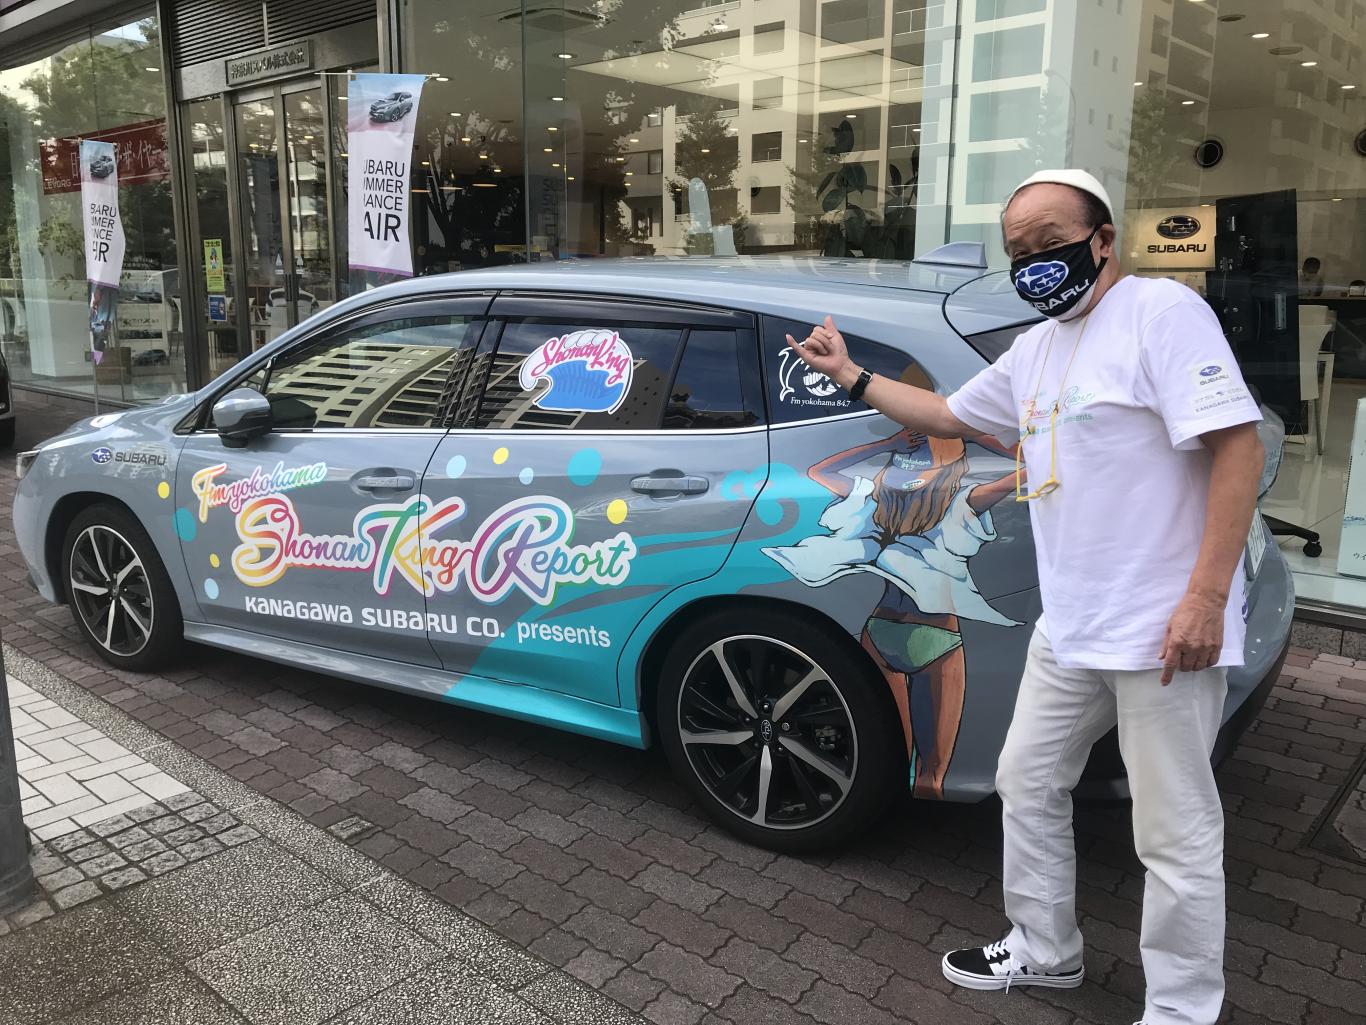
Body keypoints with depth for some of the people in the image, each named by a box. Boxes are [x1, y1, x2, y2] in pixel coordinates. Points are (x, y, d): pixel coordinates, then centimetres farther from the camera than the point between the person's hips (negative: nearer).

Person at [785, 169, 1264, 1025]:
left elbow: (1237, 447, -18)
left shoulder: (1162, 310, -11)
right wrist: (852, 376, 25)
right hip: (1069, 630, 9)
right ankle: (1045, 952, 38)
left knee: (1176, 837, 3)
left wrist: (1206, 597, -23)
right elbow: (948, 415, 28)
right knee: (1028, 788, 19)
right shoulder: (1035, 349, 14)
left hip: (1162, 632, -8)